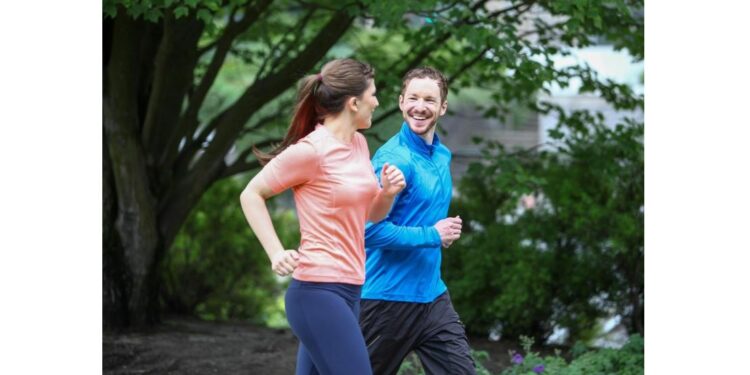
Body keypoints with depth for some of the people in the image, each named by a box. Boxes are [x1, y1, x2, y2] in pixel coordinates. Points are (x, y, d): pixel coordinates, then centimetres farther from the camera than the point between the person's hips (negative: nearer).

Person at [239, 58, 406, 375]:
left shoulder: (358, 144, 12)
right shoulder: (312, 150, -13)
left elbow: (371, 214, 22)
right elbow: (251, 195, -7)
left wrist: (388, 192, 1)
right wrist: (276, 254, -14)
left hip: (348, 290, 9)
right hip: (319, 291, -9)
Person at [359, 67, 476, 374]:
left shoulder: (442, 156, 9)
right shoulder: (394, 159, -17)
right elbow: (371, 230, -25)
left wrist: (447, 229, 5)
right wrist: (432, 235, -17)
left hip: (432, 295, 7)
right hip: (389, 299, -7)